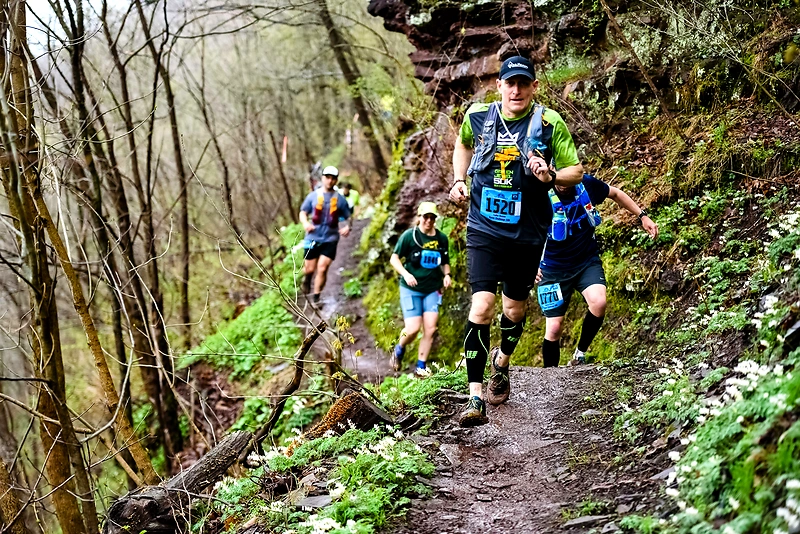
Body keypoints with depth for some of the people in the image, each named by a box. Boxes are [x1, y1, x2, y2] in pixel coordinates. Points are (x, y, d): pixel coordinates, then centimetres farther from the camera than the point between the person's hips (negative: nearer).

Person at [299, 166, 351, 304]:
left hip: (330, 239, -1)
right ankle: (307, 278, 43)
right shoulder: (313, 196, 1)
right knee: (310, 269, 6)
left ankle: (315, 298, 1)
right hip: (313, 238, 1)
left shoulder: (340, 199, 1)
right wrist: (305, 223, -14)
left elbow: (349, 217, 6)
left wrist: (347, 227, -15)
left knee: (322, 269, -11)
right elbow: (303, 213, 7)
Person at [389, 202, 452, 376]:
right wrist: (405, 274, -20)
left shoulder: (442, 239, 5)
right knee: (413, 329, -9)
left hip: (432, 290, 4)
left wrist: (447, 275, -1)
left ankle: (421, 366, 6)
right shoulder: (409, 236, -7)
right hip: (411, 289, -3)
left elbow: (445, 262, 19)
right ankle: (399, 349, 23)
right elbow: (394, 258, -4)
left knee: (430, 328, -6)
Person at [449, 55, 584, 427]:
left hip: (527, 234, 0)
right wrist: (459, 181, 8)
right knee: (481, 307, -14)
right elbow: (463, 144, 21)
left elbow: (576, 171, -3)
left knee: (515, 308, 15)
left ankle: (502, 362, 48)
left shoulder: (549, 124, -9)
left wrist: (551, 176, -24)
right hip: (484, 229, 0)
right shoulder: (478, 116, -3)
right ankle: (476, 399, -13)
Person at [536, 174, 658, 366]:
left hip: (587, 260, 2)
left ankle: (580, 353, -2)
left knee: (598, 302, -26)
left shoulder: (587, 184, -13)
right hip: (553, 269, -2)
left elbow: (616, 194, 8)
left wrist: (643, 216, 4)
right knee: (554, 328, -3)